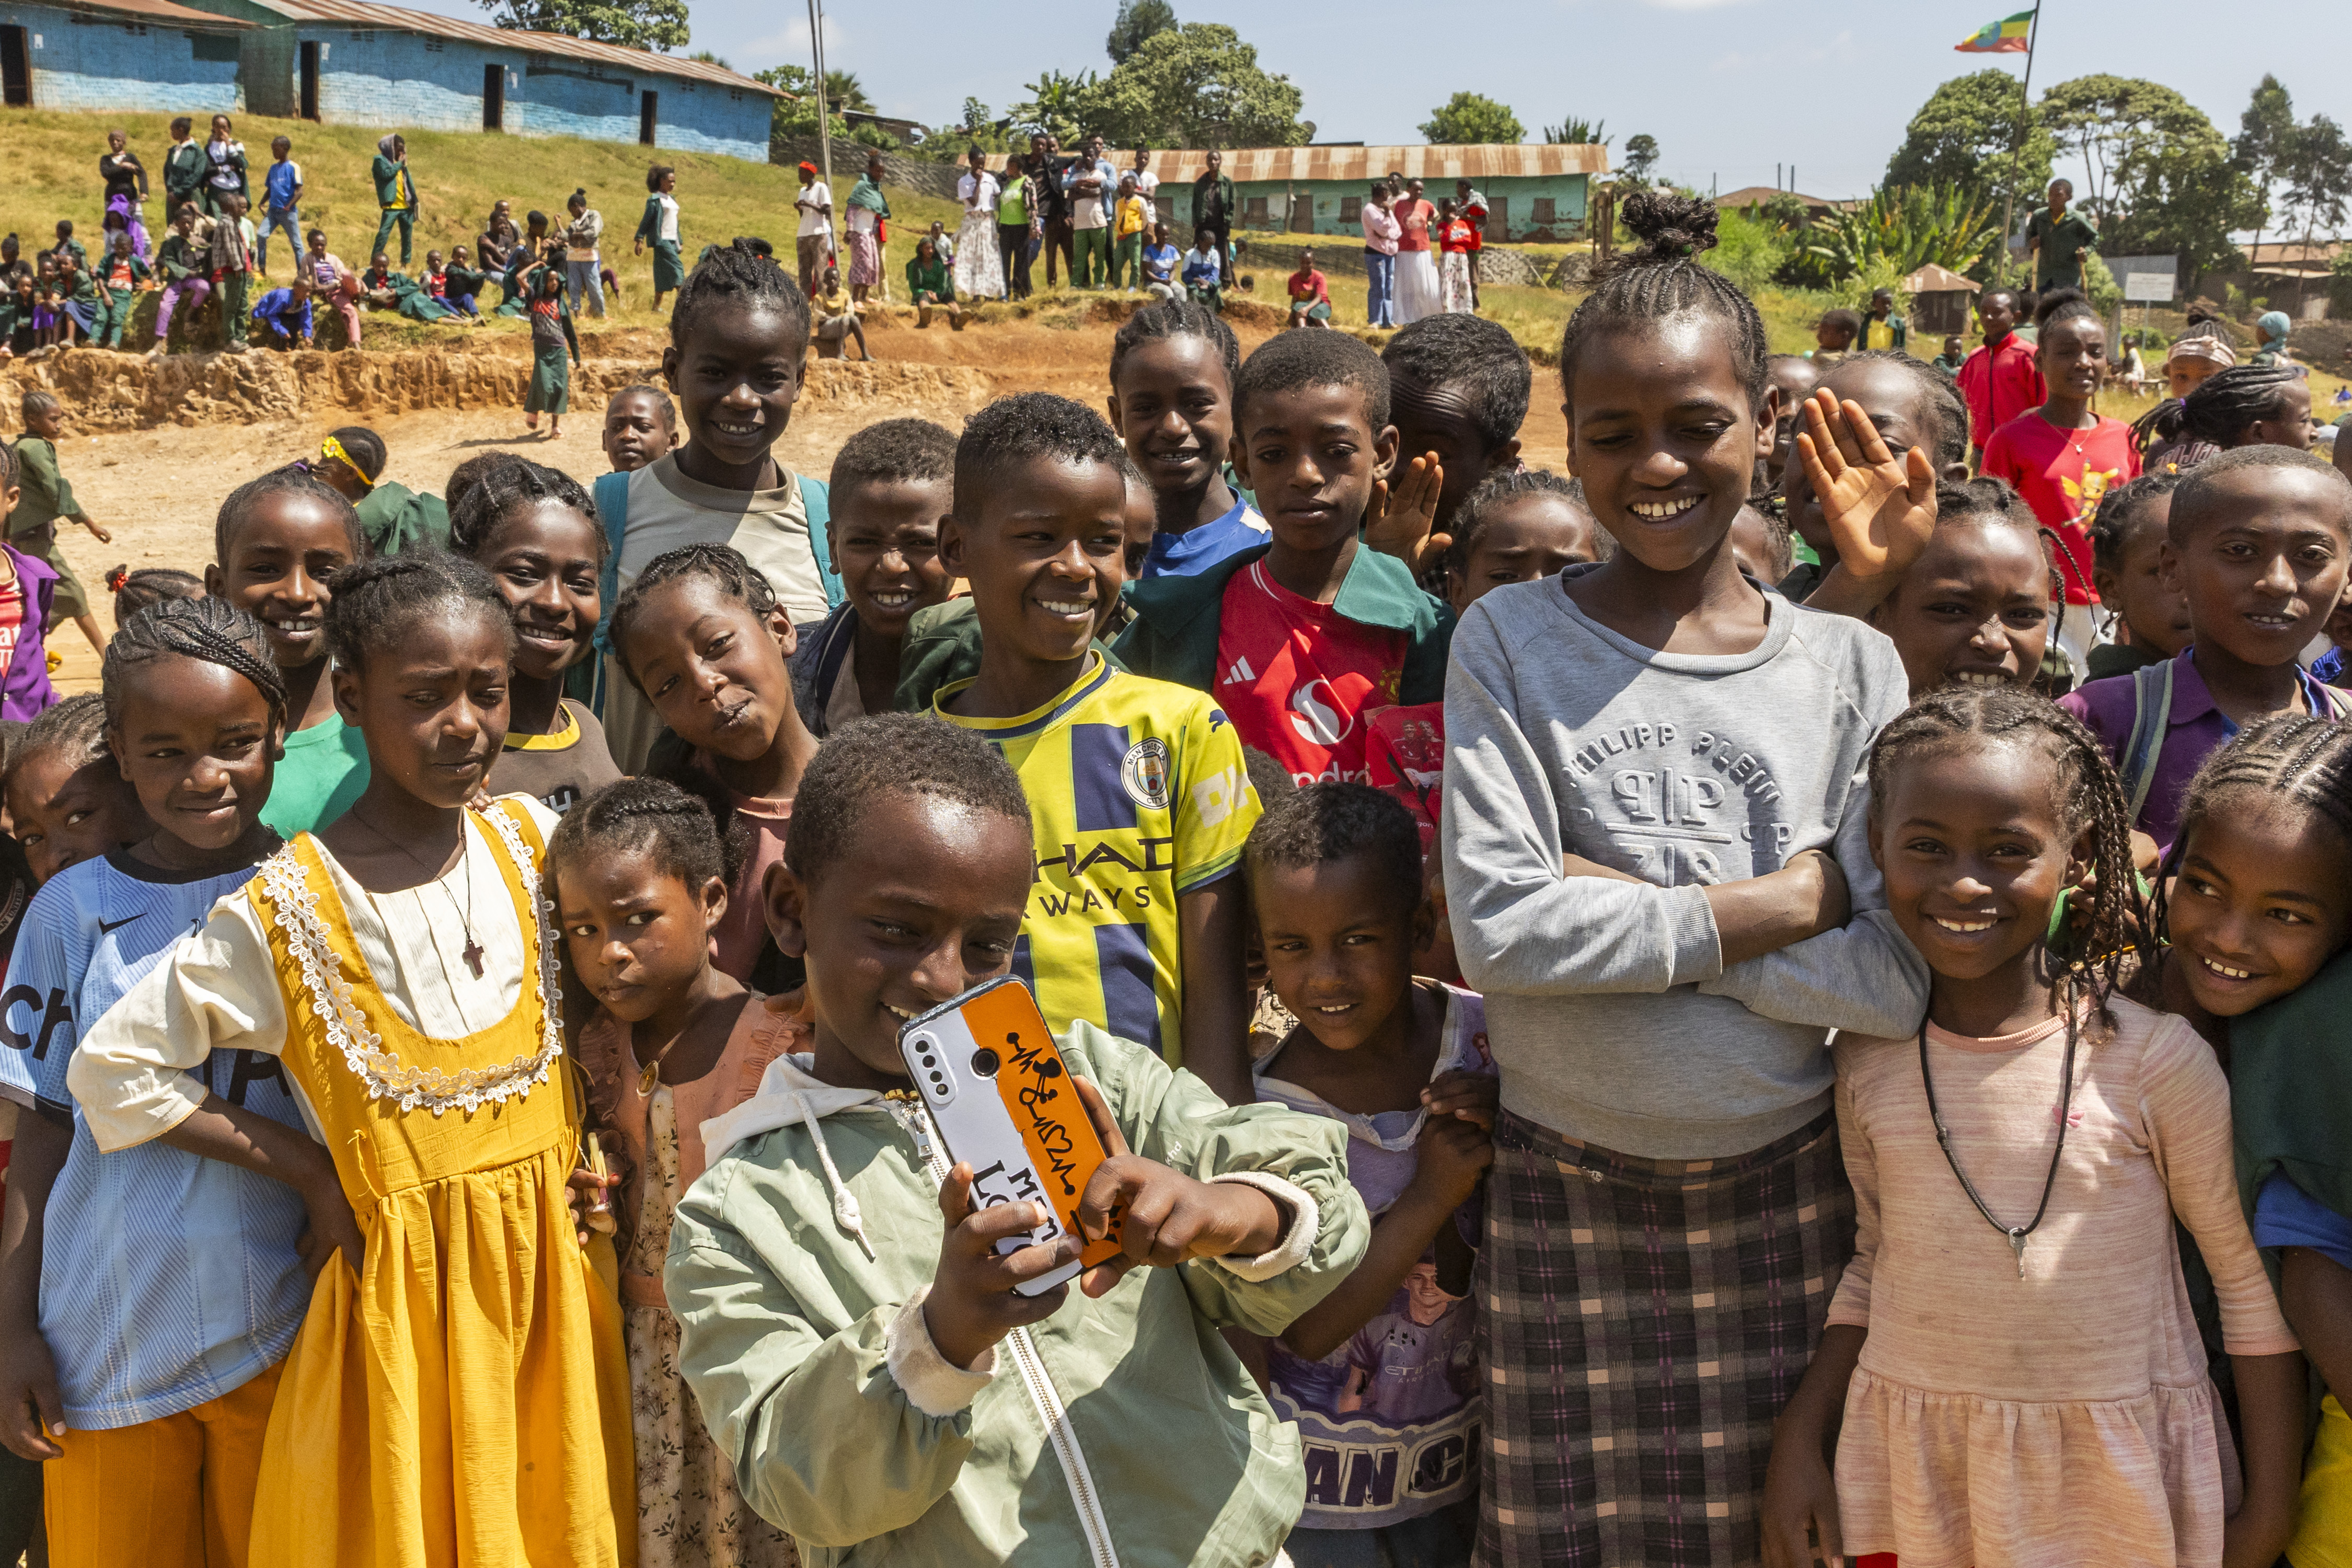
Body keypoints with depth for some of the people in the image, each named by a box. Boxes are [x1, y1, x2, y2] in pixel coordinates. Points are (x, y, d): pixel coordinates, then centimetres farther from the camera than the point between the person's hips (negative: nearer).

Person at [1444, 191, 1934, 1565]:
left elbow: (1903, 978, -10)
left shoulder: (1850, 665, -1)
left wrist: (1624, 906, -16)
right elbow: (1498, 931, -17)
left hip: (1790, 1196, 1)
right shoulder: (1512, 642, -4)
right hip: (1564, 1195, -1)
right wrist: (1784, 905, -13)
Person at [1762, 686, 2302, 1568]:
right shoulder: (1869, 1062, -2)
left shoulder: (2153, 1060, -12)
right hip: (1913, 1473, 3)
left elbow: (2253, 1286, -4)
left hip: (2116, 1483, -2)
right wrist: (1799, 1438, 3)